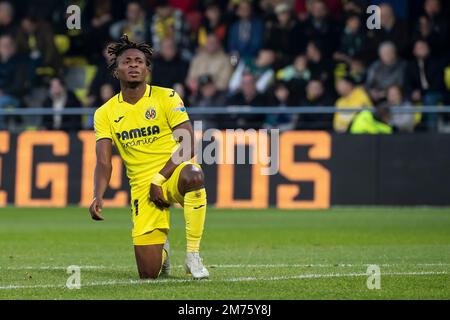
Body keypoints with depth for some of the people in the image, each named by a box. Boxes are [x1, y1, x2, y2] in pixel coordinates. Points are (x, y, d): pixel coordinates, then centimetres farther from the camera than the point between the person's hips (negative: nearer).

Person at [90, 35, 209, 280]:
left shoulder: (166, 97, -3)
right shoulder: (106, 113, 5)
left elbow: (187, 145, -11)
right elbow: (103, 163, -1)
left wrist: (159, 180, -19)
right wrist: (98, 197, -19)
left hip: (175, 170, -2)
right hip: (142, 184, 2)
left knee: (194, 176, -42)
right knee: (148, 274, -7)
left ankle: (193, 255, -26)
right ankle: (162, 250, 33)